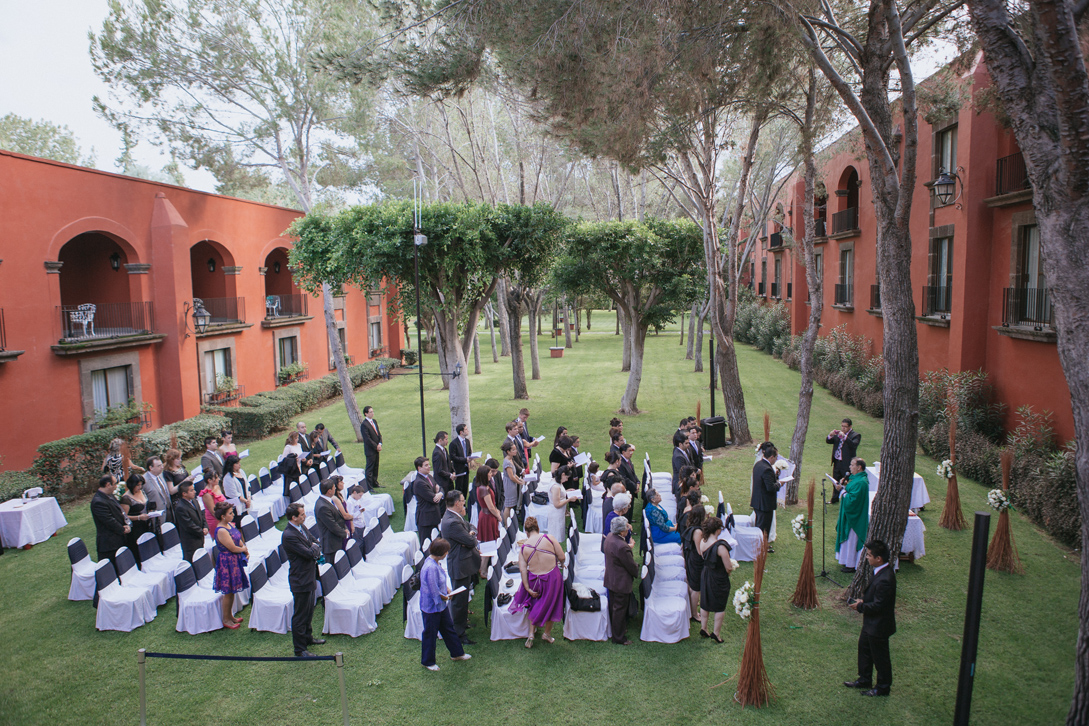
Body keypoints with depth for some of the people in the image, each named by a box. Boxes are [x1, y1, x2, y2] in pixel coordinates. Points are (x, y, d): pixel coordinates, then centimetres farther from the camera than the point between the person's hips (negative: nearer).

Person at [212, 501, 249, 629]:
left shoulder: (230, 524, 4)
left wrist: (245, 549, -1)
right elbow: (233, 548, -22)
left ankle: (230, 615, 31)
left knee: (231, 591, 18)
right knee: (228, 592, 3)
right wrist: (244, 548, -3)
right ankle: (226, 620, 17)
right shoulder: (221, 531, -24)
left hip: (235, 561, 9)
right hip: (227, 562, -9)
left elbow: (239, 540, 15)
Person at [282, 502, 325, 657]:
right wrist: (314, 548, -5)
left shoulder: (302, 527, 4)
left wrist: (314, 551, -9)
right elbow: (309, 553, -26)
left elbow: (316, 542, 11)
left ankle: (308, 637, 41)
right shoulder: (289, 535, -27)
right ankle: (299, 649, 15)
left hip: (310, 577, 9)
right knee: (300, 615, 3)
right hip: (300, 580, -9)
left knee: (309, 611, 24)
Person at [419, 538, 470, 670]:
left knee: (448, 628, 23)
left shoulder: (435, 562, -2)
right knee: (430, 634, 11)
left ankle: (456, 653, 41)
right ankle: (428, 662, 30)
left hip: (440, 604, 9)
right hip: (431, 606, -9)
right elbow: (434, 591, -27)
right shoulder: (430, 567, -33)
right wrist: (445, 597, -10)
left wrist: (446, 589, 1)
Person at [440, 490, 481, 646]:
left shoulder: (455, 517, 5)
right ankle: (458, 633, 13)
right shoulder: (452, 522, -29)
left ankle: (463, 621, 44)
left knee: (463, 597, 27)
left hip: (466, 563, 11)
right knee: (459, 600, 2)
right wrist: (473, 538, -2)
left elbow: (470, 528, 13)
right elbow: (471, 541, -26)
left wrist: (471, 534, -10)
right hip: (460, 566, -11)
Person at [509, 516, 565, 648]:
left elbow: (523, 570, -5)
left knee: (536, 603, 26)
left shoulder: (523, 547, -2)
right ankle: (547, 633, 32)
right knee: (551, 604, 19)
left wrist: (528, 588, -2)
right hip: (552, 576, -2)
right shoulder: (548, 538, -10)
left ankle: (532, 631, 26)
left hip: (534, 580, 2)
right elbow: (562, 557, -8)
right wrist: (561, 564, 14)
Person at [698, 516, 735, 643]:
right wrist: (732, 563, -2)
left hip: (705, 576, 6)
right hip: (719, 580, -6)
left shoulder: (702, 542, -10)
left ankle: (703, 628, 34)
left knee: (705, 604, 21)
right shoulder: (720, 546, -30)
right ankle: (716, 633, 22)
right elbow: (729, 567, -24)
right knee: (720, 607, 13)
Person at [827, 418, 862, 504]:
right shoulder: (838, 433, 9)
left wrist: (844, 437, -34)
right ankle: (835, 499, 32)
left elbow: (853, 445, -25)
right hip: (837, 462, 6)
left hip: (846, 464, -6)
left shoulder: (855, 435, -8)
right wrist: (830, 436, -13)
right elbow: (828, 442, 8)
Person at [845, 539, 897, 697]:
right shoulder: (881, 571, -3)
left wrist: (860, 606, -15)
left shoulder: (884, 579, -34)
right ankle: (864, 680, 40)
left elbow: (877, 606, -28)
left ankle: (883, 687, 30)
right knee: (864, 648, 23)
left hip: (878, 625, -10)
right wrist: (863, 600, 0)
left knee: (880, 657, 10)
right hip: (871, 624, 10)